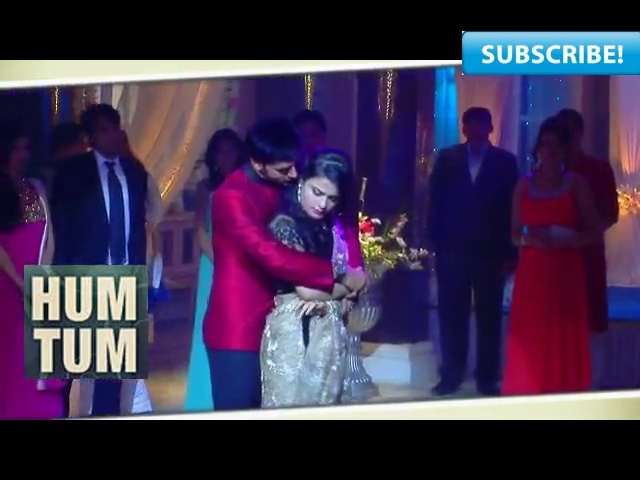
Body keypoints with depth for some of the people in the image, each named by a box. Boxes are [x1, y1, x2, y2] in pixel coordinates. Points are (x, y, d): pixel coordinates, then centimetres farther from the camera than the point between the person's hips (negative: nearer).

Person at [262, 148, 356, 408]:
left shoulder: (336, 226, 9)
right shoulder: (285, 224, -11)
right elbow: (306, 289, -16)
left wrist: (330, 296, -13)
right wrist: (344, 286, 0)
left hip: (331, 331, 7)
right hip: (294, 331, -6)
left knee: (325, 405, 11)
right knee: (290, 407, 1)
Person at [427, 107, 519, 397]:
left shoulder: (505, 161, 3)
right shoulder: (447, 158, 6)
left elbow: (512, 207, 0)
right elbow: (435, 203, 5)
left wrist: (509, 249, -6)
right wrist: (434, 243, -3)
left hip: (490, 251, -1)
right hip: (452, 249, 1)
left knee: (489, 316, 5)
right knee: (452, 315, 6)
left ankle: (487, 378, 12)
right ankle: (451, 376, 13)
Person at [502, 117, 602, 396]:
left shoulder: (577, 184, 3)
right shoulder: (524, 185, 8)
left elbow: (595, 233, 2)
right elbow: (514, 235, 11)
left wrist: (566, 239, -14)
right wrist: (529, 239, -10)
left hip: (566, 275, -1)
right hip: (531, 274, 1)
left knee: (565, 342, 0)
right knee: (529, 343, -1)